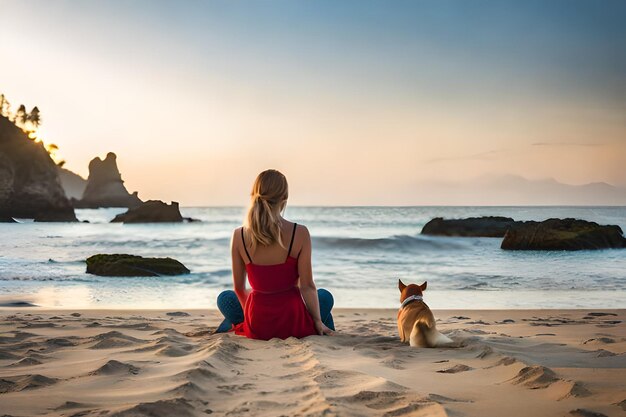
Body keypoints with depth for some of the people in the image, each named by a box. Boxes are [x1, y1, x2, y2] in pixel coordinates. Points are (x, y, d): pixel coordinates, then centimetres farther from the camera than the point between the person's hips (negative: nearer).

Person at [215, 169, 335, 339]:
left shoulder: (239, 236, -9)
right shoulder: (300, 233, -15)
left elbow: (239, 288, 1)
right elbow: (307, 286, -11)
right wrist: (319, 322, 4)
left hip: (257, 327, 2)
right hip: (293, 325, -1)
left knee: (225, 298, 33)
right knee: (325, 297, 32)